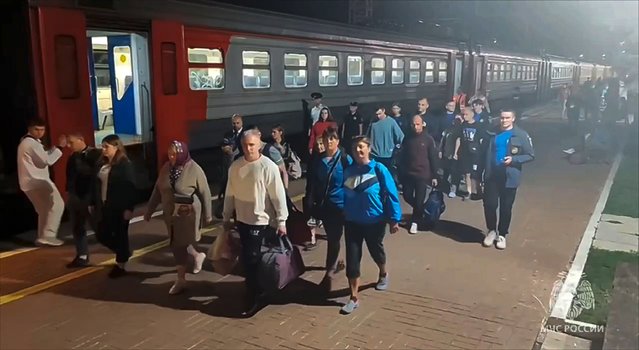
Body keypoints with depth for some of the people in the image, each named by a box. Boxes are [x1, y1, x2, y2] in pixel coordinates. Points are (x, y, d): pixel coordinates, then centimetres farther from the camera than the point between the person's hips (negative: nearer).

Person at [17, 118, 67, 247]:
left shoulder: (27, 142, 19)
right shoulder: (32, 143, -15)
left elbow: (43, 157, 17)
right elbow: (47, 161, -19)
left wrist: (56, 147, 7)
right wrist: (59, 147, -14)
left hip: (31, 182, 11)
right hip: (37, 181, -11)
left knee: (44, 209, 18)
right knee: (57, 205, -8)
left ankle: (42, 237, 22)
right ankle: (48, 236, -9)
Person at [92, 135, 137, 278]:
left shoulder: (125, 164, -12)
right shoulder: (102, 164, 8)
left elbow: (130, 187, -15)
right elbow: (97, 184, 13)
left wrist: (129, 208, -19)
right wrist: (93, 203, 13)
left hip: (120, 207, -7)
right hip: (104, 206, 7)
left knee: (120, 235, 3)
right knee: (102, 235, 10)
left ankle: (121, 265, 18)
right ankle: (124, 253, 32)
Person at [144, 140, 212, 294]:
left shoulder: (194, 170, -15)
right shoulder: (166, 168, 0)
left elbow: (205, 193, -9)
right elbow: (157, 190, 8)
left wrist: (207, 215, -5)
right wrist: (149, 210, 8)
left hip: (188, 214, -6)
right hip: (170, 214, 6)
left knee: (179, 244, -1)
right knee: (177, 244, 14)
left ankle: (181, 279, 17)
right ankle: (198, 256, 43)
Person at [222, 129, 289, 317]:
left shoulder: (268, 167, -16)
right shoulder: (235, 166, 1)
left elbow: (278, 197, -13)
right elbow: (230, 194, 9)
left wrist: (281, 221, -13)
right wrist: (226, 218, 13)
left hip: (261, 222, -6)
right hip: (242, 220, 6)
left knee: (251, 260, -4)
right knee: (248, 259, 16)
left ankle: (254, 299, 11)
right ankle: (257, 290, 35)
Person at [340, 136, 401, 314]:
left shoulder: (379, 169, -15)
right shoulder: (348, 171, -5)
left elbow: (391, 194, -13)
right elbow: (344, 194, 3)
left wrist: (394, 219, -13)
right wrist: (342, 214, 4)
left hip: (374, 221, -2)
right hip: (352, 222, 2)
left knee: (376, 251, 22)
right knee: (352, 258, -1)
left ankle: (383, 275, 54)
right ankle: (354, 298, 9)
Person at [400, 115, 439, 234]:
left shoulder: (428, 139, -4)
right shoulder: (407, 138, 4)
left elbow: (433, 158, -2)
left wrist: (434, 176, -3)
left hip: (422, 175, -3)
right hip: (408, 174, 3)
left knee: (419, 200, 0)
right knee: (407, 196, 8)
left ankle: (415, 222, 16)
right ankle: (419, 210, 36)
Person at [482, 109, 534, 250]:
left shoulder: (521, 135, -5)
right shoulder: (493, 133, 4)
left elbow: (530, 155, -3)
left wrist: (513, 159, -19)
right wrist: (485, 172, 5)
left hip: (510, 177, -2)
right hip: (492, 176, 2)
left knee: (505, 208, 8)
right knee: (489, 204, 1)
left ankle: (502, 235, 26)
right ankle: (492, 230, 25)